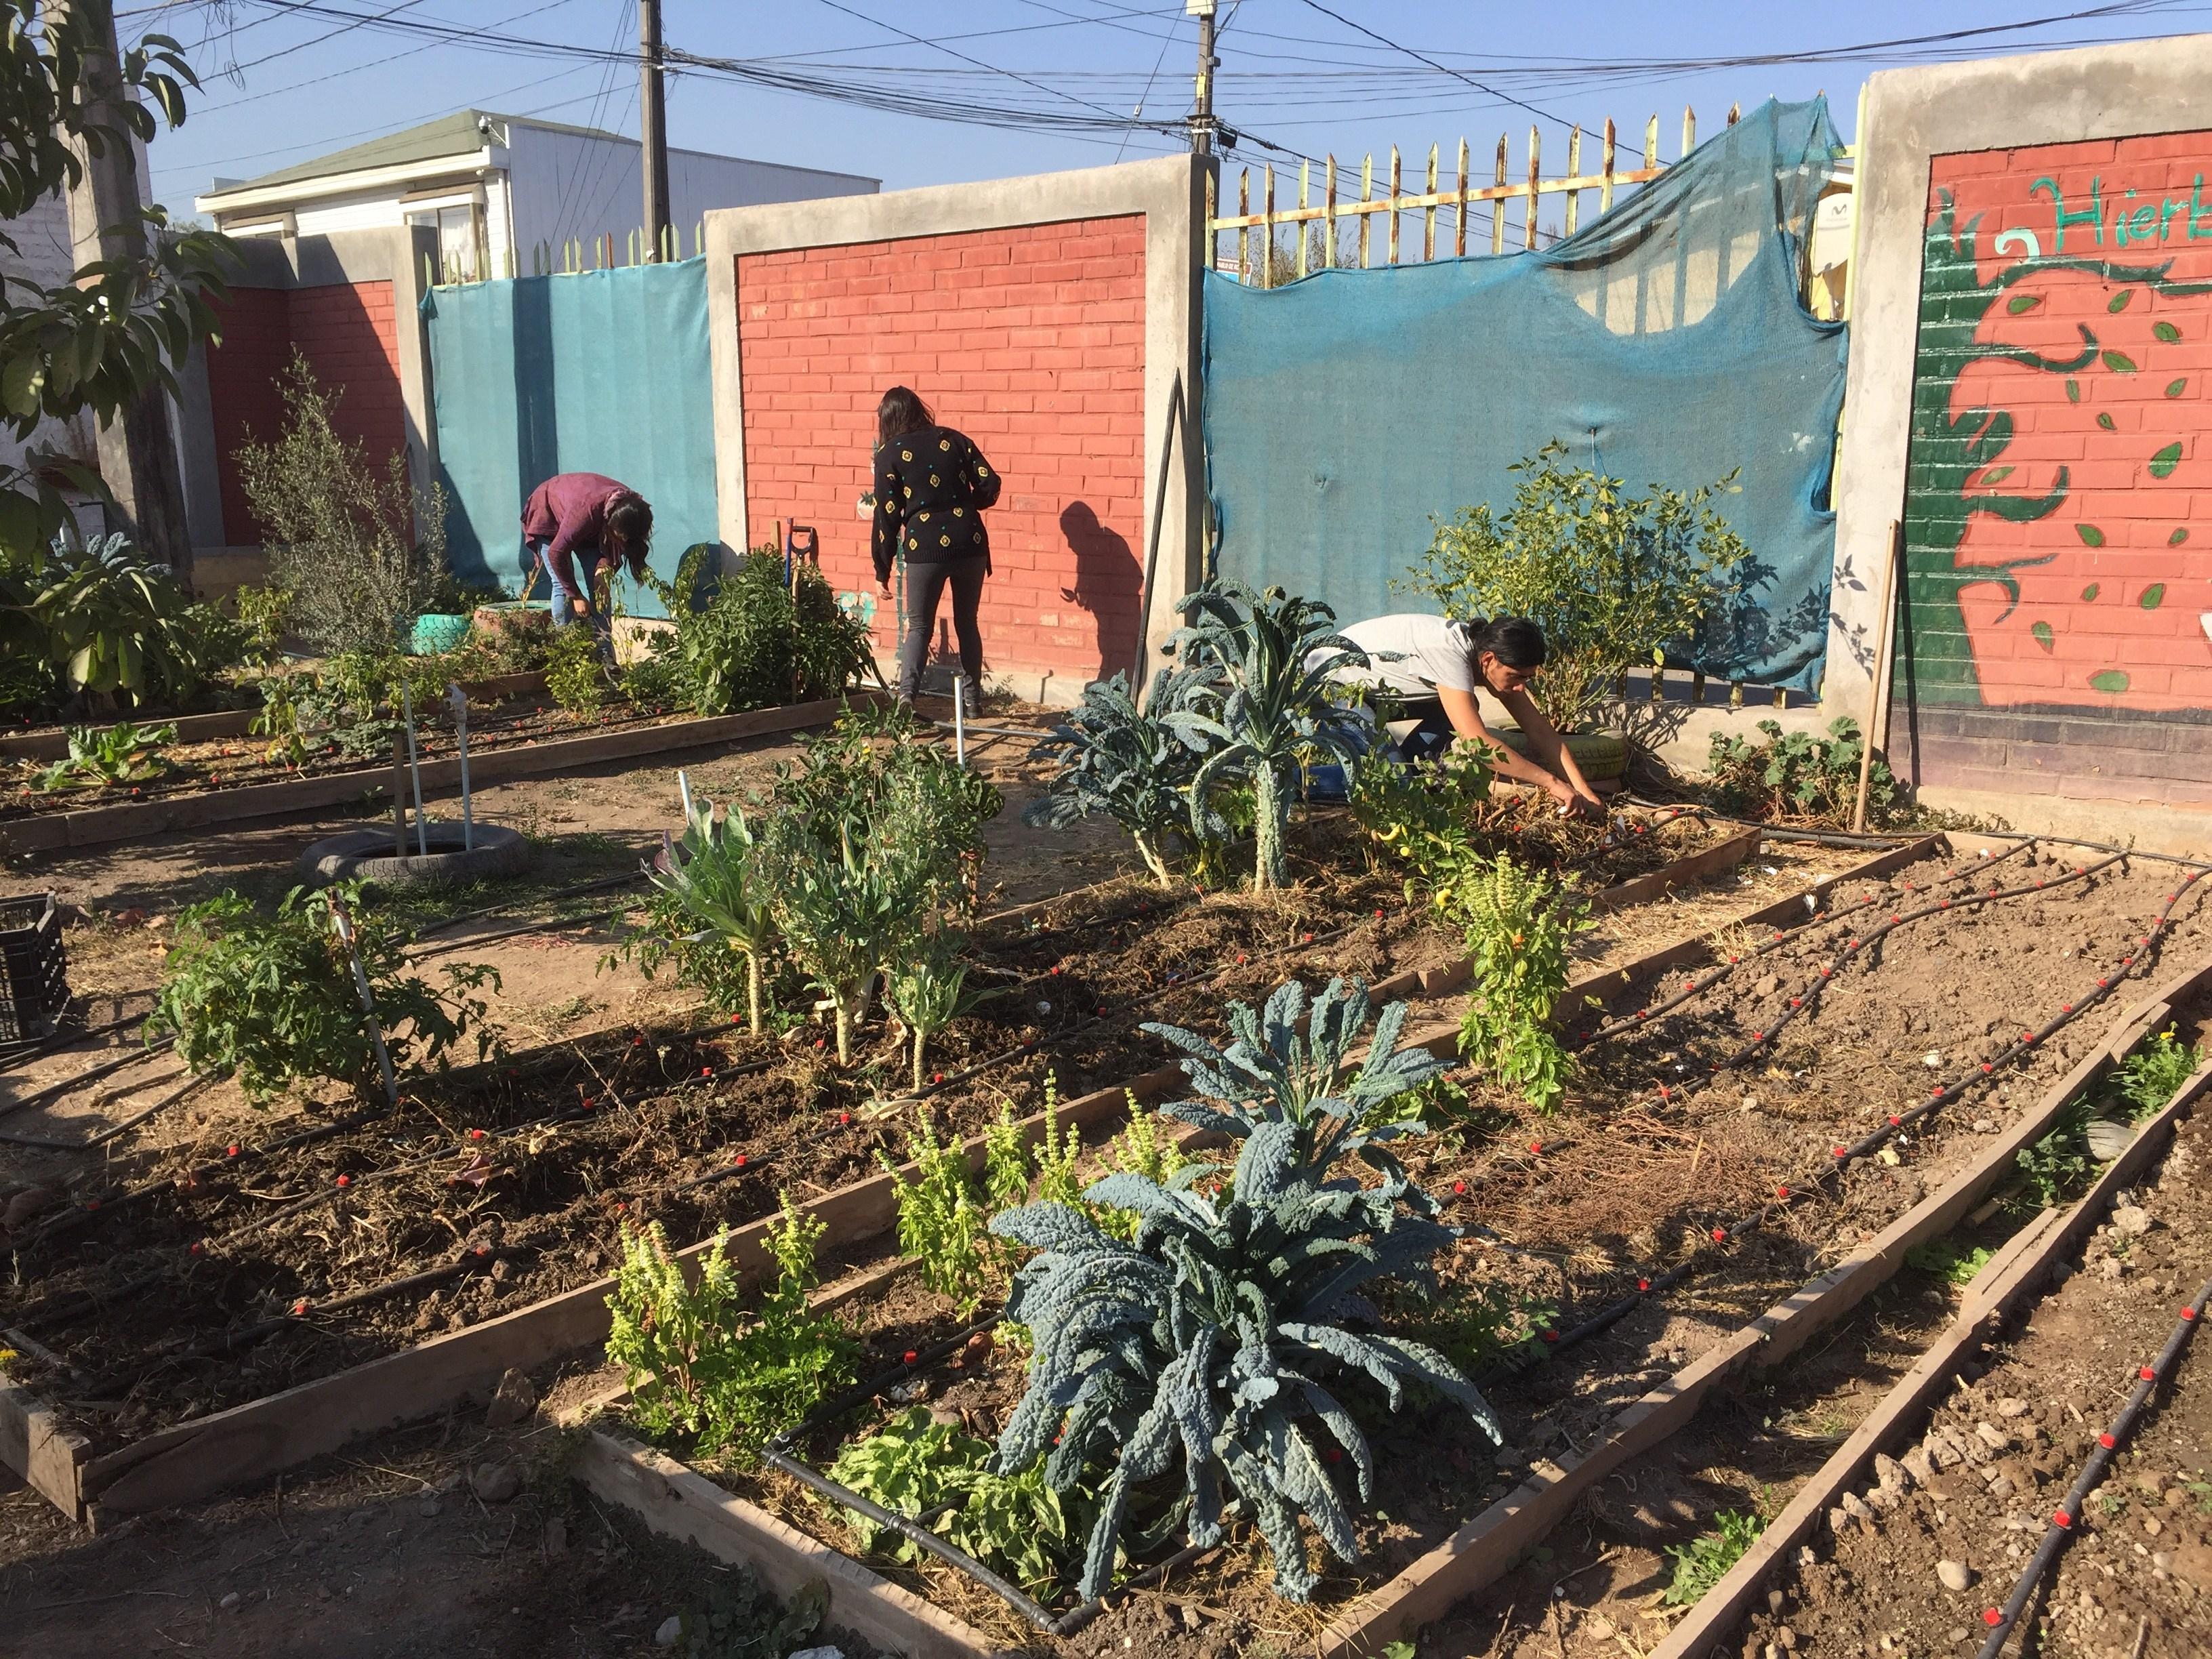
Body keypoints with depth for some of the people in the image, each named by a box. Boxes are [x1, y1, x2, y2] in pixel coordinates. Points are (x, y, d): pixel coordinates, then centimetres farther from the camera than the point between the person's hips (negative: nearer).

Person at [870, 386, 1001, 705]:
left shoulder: (890, 453, 4)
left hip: (925, 548, -2)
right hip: (970, 543, 3)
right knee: (967, 623, 17)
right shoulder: (954, 439, 10)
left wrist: (882, 571, 7)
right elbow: (990, 486, 3)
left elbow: (887, 517, 1)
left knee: (919, 628, 6)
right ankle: (973, 699, 21)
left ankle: (905, 699, -11)